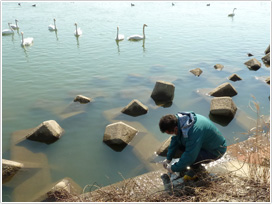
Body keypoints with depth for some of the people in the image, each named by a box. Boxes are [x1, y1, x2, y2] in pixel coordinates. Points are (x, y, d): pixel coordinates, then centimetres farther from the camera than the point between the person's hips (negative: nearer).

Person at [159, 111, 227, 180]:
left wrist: (174, 168, -20)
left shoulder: (193, 131, -39)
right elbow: (175, 139, 1)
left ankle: (195, 169, 5)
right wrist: (168, 159, 3)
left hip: (216, 150, -8)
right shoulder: (178, 119, -13)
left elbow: (190, 156, -33)